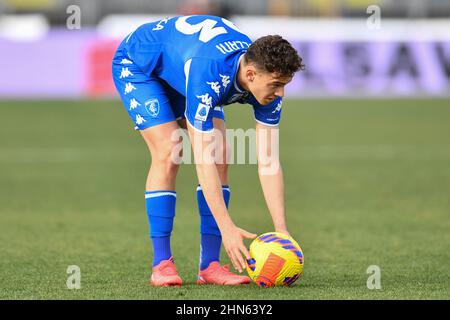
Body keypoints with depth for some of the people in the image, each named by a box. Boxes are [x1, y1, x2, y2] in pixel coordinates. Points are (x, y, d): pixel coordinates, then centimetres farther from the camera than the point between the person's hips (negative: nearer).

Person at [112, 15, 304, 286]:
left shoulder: (267, 79, -25)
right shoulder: (209, 75, -45)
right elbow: (202, 160, -43)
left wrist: (281, 231, -27)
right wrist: (227, 228, -46)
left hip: (180, 66, 6)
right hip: (137, 63, -6)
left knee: (221, 157, -9)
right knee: (168, 154, -23)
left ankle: (210, 265, -6)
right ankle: (161, 263, -15)